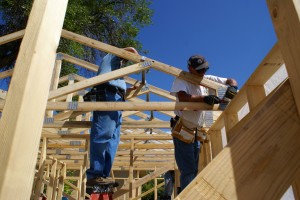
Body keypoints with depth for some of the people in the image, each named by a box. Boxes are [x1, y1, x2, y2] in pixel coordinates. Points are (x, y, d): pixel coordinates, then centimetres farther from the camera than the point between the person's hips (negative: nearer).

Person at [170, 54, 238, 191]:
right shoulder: (182, 79, -11)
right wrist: (204, 98, -38)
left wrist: (232, 88, -12)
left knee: (194, 171, 15)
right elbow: (182, 97, -30)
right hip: (183, 130, -7)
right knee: (188, 171, -8)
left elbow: (231, 81, 10)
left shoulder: (207, 79, 5)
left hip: (196, 132, 7)